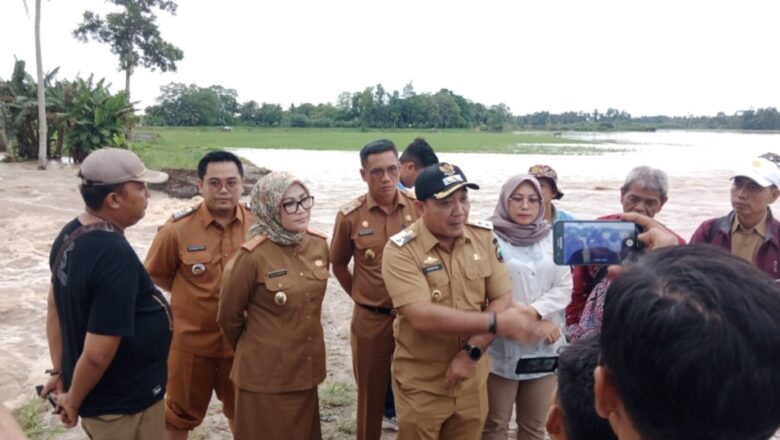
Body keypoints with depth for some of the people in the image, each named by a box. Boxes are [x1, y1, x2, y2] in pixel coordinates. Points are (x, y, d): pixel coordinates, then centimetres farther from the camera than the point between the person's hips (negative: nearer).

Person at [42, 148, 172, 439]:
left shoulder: (70, 234, -2)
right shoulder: (115, 256, -30)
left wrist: (59, 372, 16)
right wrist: (73, 401, -12)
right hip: (124, 408, -8)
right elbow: (98, 354, -29)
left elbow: (56, 308, 8)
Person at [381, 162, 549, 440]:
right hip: (421, 384, -3)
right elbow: (423, 317, -27)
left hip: (472, 379, 4)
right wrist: (495, 322, -31)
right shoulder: (401, 250, -17)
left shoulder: (484, 237, -3)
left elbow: (502, 299, -4)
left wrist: (472, 351, -15)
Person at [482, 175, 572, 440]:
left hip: (545, 347, 4)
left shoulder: (552, 237, 8)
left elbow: (564, 288, 3)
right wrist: (537, 324, -11)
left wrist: (534, 312, -13)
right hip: (502, 346, -4)